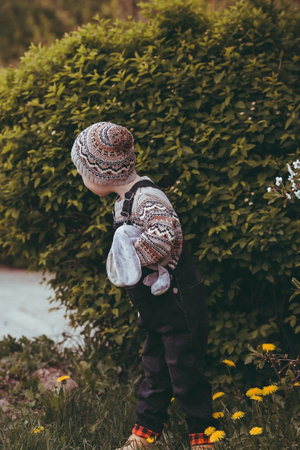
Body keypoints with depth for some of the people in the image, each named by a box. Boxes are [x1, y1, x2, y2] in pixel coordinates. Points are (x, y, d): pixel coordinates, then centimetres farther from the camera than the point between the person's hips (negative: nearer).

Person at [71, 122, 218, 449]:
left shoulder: (146, 198, -23)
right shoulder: (123, 201, 9)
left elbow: (164, 236, -42)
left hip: (180, 305, -9)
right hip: (157, 309, 9)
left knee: (185, 373, 1)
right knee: (154, 370, 18)